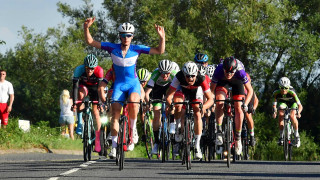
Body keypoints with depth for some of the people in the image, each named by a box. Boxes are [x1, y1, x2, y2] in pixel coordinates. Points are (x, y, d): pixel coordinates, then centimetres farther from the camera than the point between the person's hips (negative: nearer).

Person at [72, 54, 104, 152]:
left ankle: (97, 141, -10)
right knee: (81, 93, -34)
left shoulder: (99, 71, -33)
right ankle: (80, 121, -22)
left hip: (94, 87, -1)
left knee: (95, 111, -13)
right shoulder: (79, 70, -33)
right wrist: (74, 103, -43)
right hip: (84, 86, 1)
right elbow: (75, 86, -35)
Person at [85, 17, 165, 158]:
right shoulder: (113, 48, -8)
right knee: (115, 114, -7)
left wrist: (162, 37, -24)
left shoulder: (136, 49, -10)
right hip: (119, 84, 1)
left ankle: (133, 130, -9)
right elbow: (90, 42, -6)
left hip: (133, 84, -1)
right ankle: (114, 146, 4)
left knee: (133, 102, -33)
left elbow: (160, 51, -8)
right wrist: (86, 28, -21)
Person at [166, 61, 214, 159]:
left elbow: (210, 99, -35)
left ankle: (197, 145, -5)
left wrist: (203, 107, -55)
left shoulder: (201, 79, -38)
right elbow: (169, 94, -35)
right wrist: (169, 104, -56)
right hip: (182, 89, 1)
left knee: (197, 115, -16)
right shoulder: (179, 77, -38)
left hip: (195, 91, -1)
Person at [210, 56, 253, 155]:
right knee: (219, 102, -26)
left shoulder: (240, 72, -40)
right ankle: (219, 132, -16)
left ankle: (238, 137, 4)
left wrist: (245, 104, -41)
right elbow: (211, 89, -25)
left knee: (238, 108, -11)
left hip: (237, 82, 0)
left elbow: (250, 90, -29)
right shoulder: (218, 71, -38)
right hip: (222, 82, 0)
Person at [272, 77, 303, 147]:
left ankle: (297, 135, -7)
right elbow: (274, 104, -26)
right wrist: (274, 112, -46)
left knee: (292, 116, -27)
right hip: (283, 102, 2)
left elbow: (300, 105, -38)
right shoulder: (276, 93, -32)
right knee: (281, 115, -25)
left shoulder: (291, 92, -38)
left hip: (293, 103, -2)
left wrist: (298, 112, -57)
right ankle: (281, 137, -13)